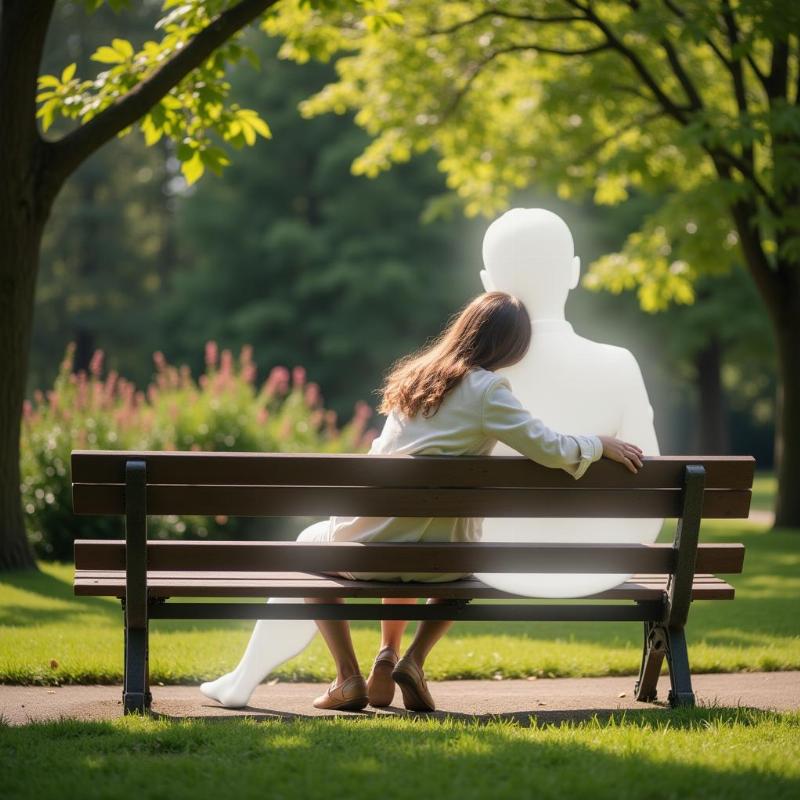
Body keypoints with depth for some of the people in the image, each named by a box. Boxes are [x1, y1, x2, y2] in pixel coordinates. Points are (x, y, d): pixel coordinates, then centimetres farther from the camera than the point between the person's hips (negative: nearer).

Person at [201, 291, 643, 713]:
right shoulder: (485, 389, -8)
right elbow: (550, 449, -15)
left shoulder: (416, 374, 9)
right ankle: (413, 658, 13)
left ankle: (348, 678, 20)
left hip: (367, 549, 2)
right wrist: (600, 444, 4)